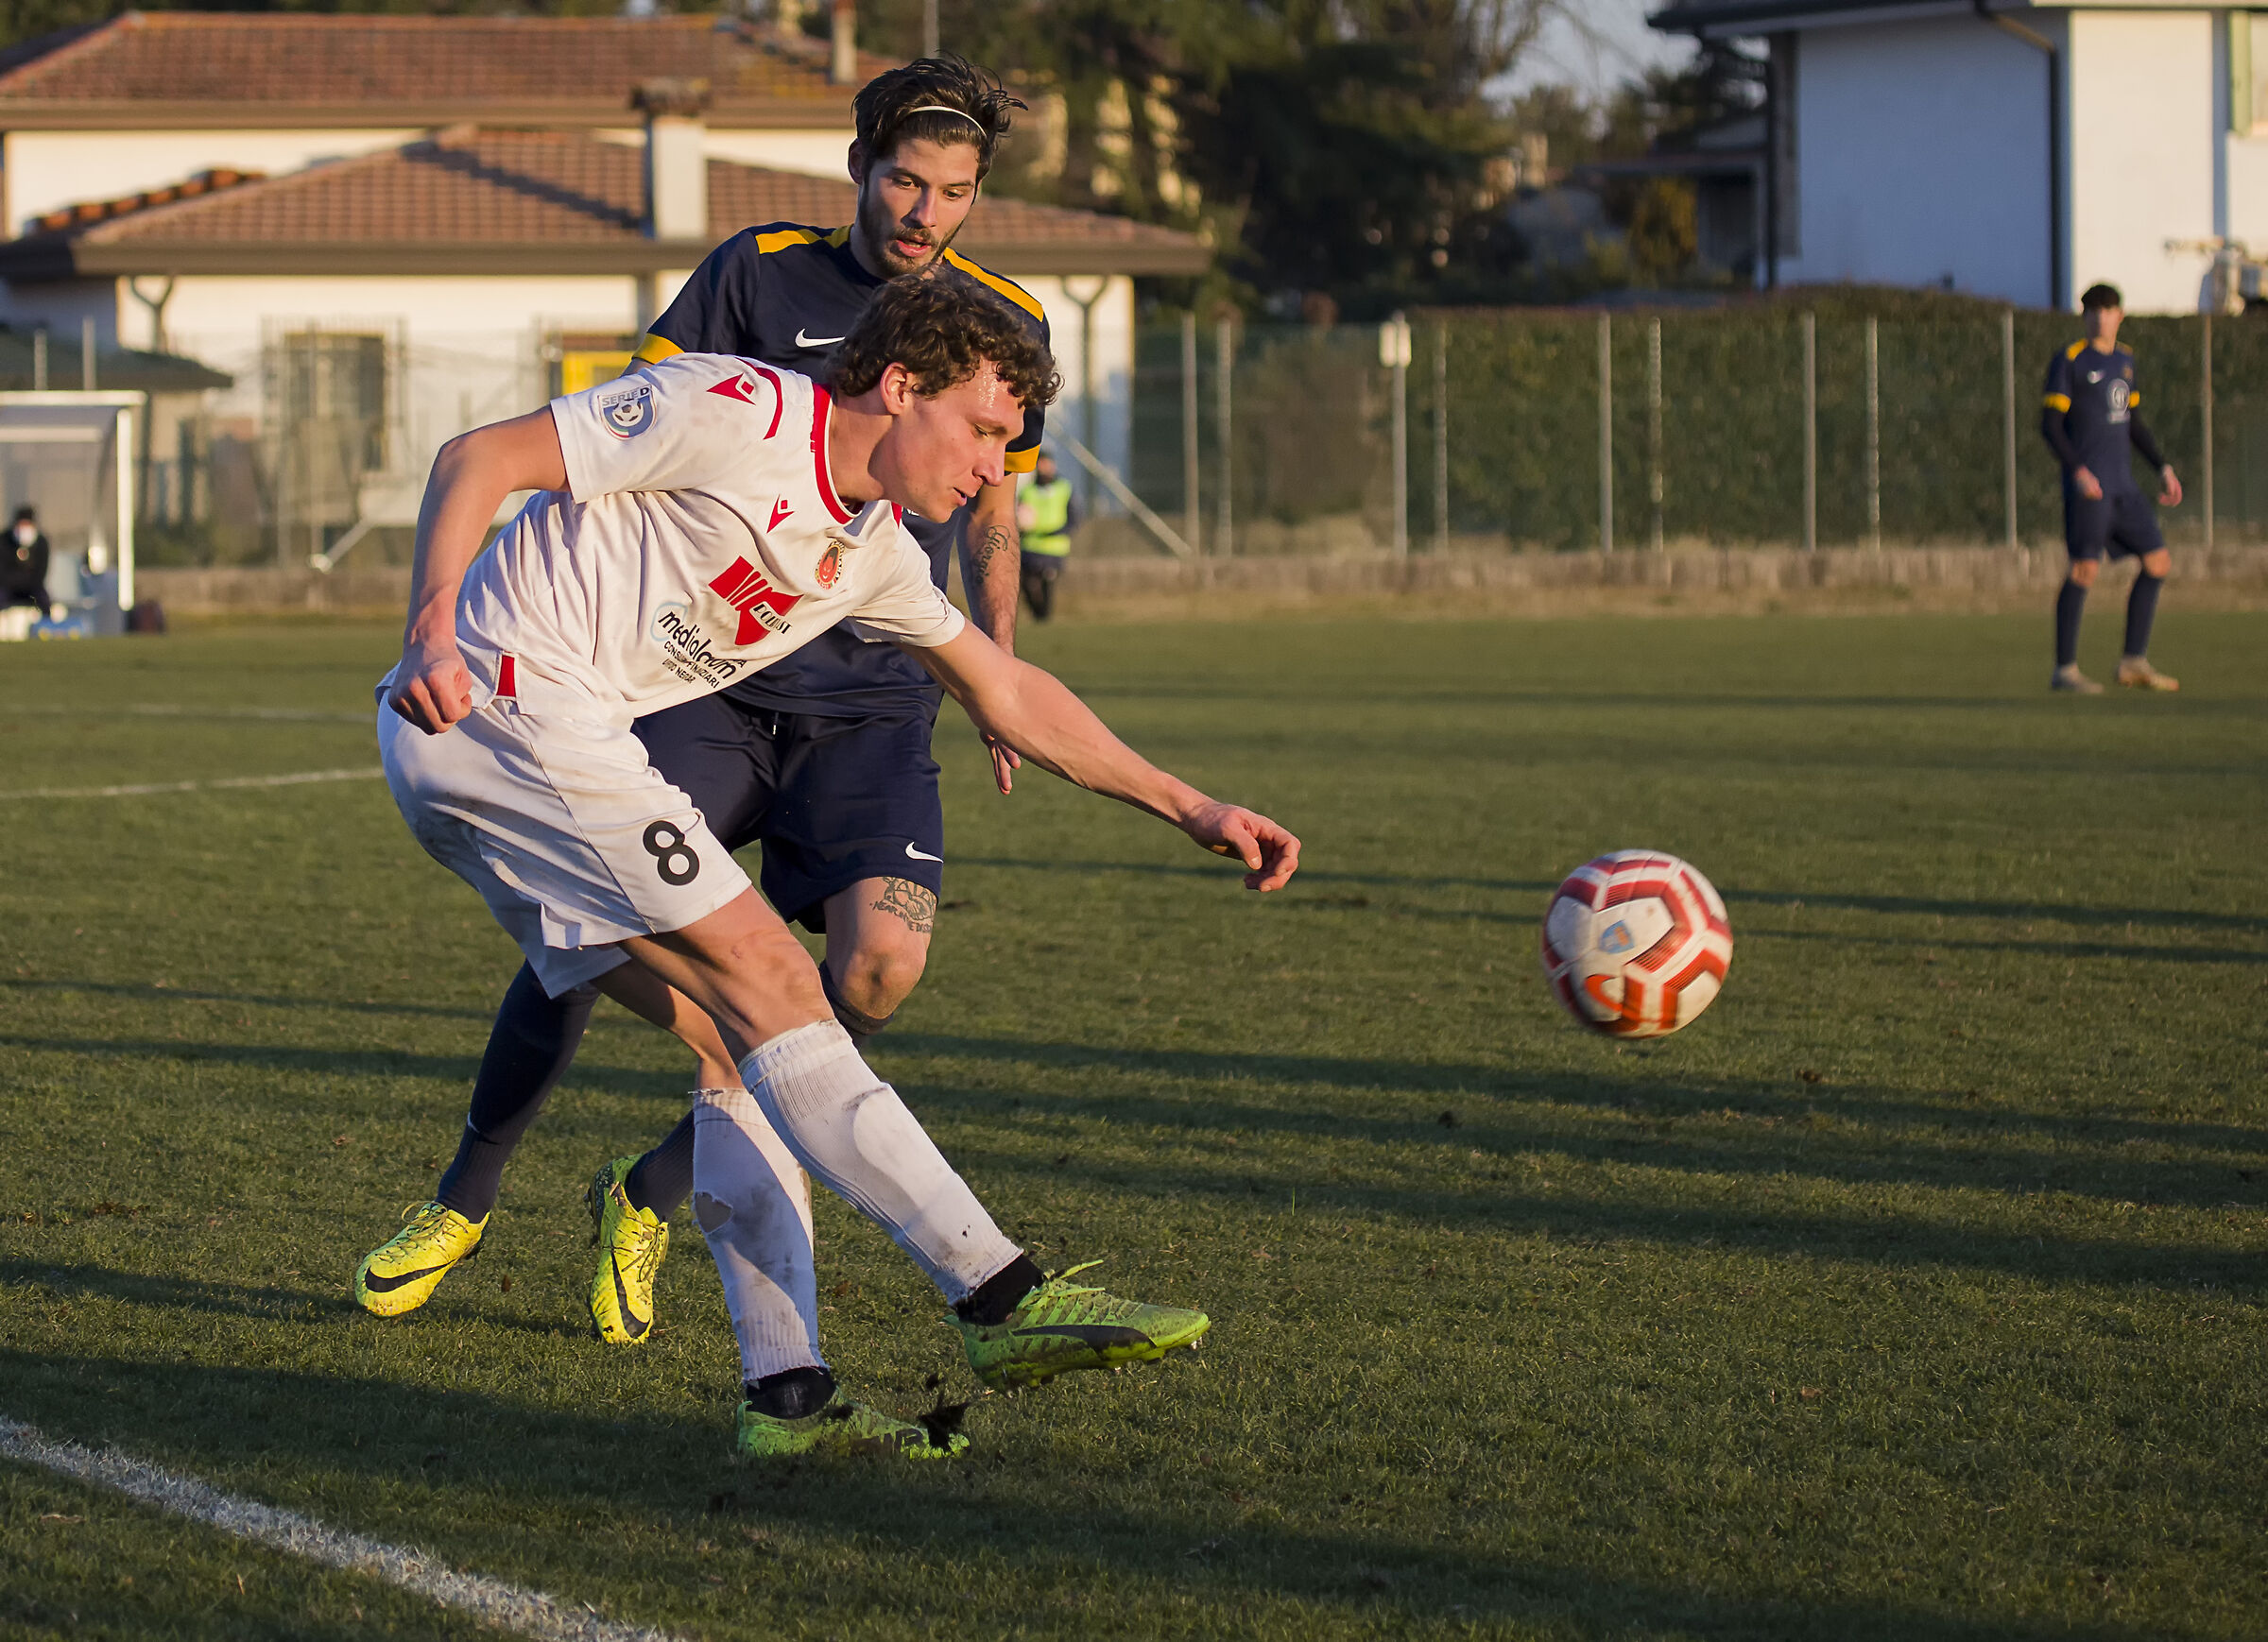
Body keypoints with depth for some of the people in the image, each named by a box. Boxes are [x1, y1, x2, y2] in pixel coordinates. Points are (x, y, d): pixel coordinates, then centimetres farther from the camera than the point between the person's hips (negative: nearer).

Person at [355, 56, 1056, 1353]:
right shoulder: (759, 275, 1)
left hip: (877, 707, 2)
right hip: (713, 677, -2)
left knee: (881, 966, -20)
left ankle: (651, 1198, 2)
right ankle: (466, 1199, 12)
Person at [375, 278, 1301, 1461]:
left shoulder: (872, 553, 17)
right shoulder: (736, 412, -10)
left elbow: (1009, 696, 29)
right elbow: (475, 462, -12)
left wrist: (1190, 809, 25)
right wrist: (433, 638, -26)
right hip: (507, 706, -10)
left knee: (741, 1032, 6)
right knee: (769, 983, -13)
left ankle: (785, 1393, 1)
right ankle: (1003, 1299, -14)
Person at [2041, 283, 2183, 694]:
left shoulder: (2124, 360, 16)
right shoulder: (2069, 361, -5)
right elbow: (2050, 424, -10)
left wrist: (2163, 467, 19)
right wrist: (2077, 470, -21)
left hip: (2122, 486, 8)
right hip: (2088, 485, -8)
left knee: (2158, 560, 6)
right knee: (2086, 566, -15)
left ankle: (2133, 662, 13)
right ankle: (2064, 668, -11)